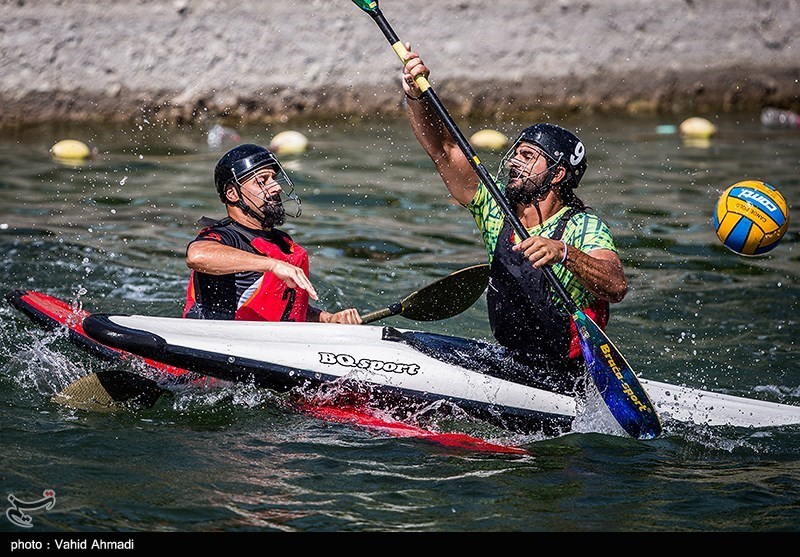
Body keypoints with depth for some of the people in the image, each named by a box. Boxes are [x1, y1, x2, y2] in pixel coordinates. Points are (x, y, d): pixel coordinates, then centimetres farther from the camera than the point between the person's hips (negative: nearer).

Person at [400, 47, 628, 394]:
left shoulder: (584, 228, -13)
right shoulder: (497, 212, 4)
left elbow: (617, 287, -31)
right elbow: (441, 148, 1)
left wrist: (563, 252, -45)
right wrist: (415, 95, -14)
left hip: (565, 385, -6)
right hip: (509, 363, 6)